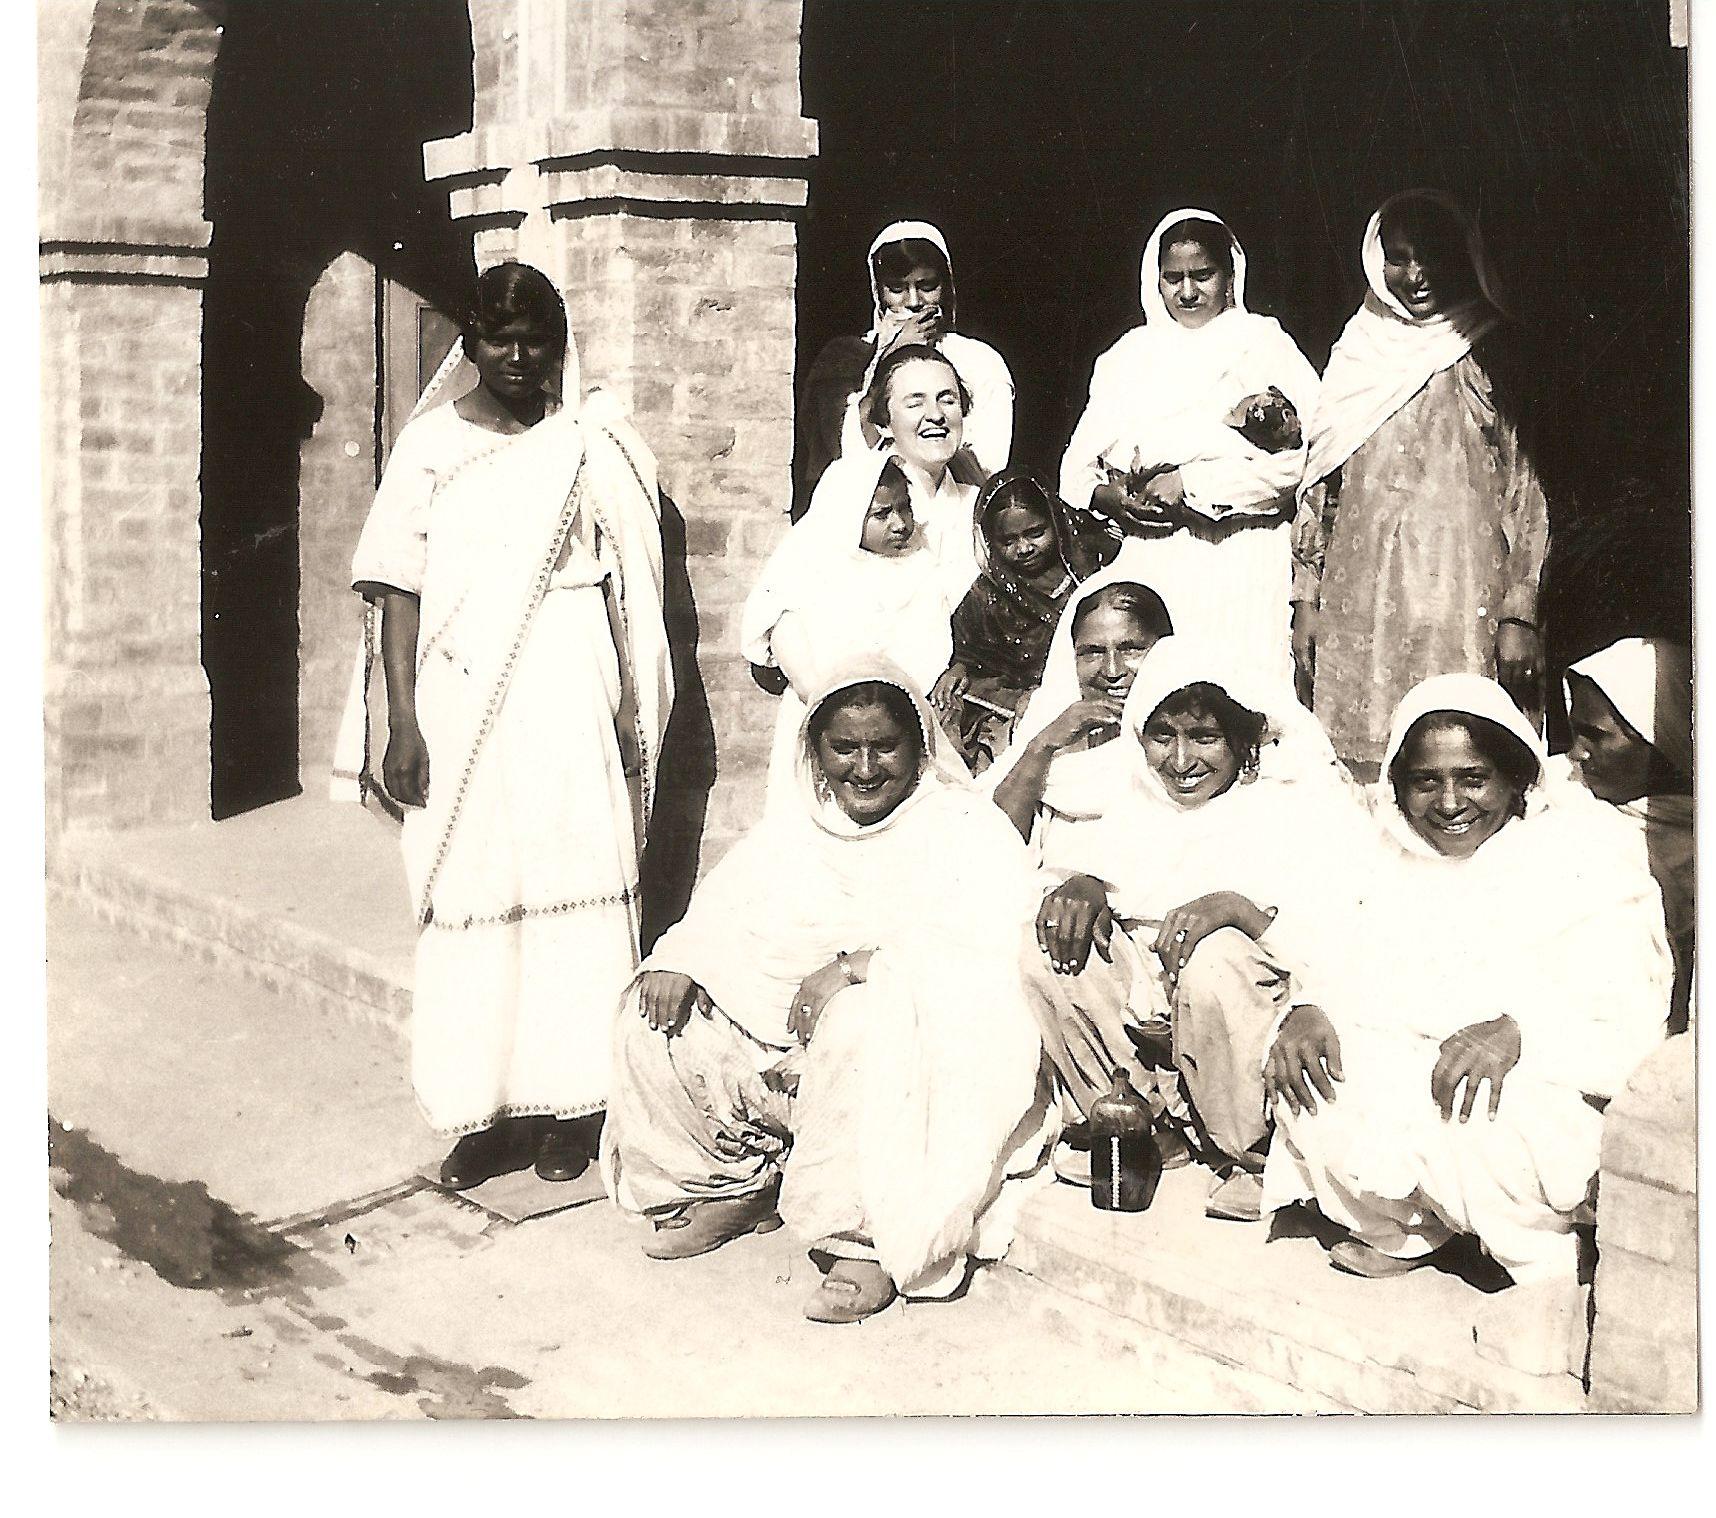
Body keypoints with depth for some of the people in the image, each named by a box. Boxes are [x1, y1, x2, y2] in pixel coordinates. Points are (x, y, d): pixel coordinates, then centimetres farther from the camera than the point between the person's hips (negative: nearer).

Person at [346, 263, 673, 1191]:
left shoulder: (592, 445, 6)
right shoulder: (433, 443, 6)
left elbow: (622, 588, 5)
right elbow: (399, 584, 2)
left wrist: (626, 713, 0)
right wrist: (403, 720, -6)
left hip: (567, 696, 0)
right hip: (461, 699, 0)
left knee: (571, 887, 0)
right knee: (469, 896, 1)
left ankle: (567, 1106, 10)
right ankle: (485, 1111, 8)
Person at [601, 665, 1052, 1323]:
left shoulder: (968, 830, -3)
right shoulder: (792, 829, 17)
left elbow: (992, 948, -18)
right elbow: (723, 910, 11)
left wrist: (856, 964, -28)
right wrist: (678, 960, -13)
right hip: (784, 1036, 6)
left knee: (868, 1020, -38)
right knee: (661, 1011, -8)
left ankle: (868, 1241, -28)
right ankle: (736, 1187, 9)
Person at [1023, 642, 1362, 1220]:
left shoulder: (1303, 799, -5)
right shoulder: (1138, 799, 14)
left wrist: (1237, 905, -34)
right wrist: (1080, 883, -15)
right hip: (1141, 998, 5)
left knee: (1213, 958, -37)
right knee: (1047, 942, -16)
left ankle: (1250, 1155, -15)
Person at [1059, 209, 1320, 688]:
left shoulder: (1263, 343, 8)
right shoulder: (1129, 355, 20)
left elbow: (1301, 455, -7)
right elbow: (1077, 466, 15)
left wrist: (1191, 483, -10)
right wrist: (1112, 497, -7)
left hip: (1242, 564, -3)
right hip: (1147, 565, 3)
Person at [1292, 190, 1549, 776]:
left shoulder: (1494, 358, 6)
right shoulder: (1357, 357, 13)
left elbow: (1528, 493, 3)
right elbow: (1318, 486, 15)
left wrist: (1520, 616, -4)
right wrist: (1305, 602, 9)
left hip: (1464, 602, -2)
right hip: (1360, 608, 2)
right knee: (1362, 766, -2)